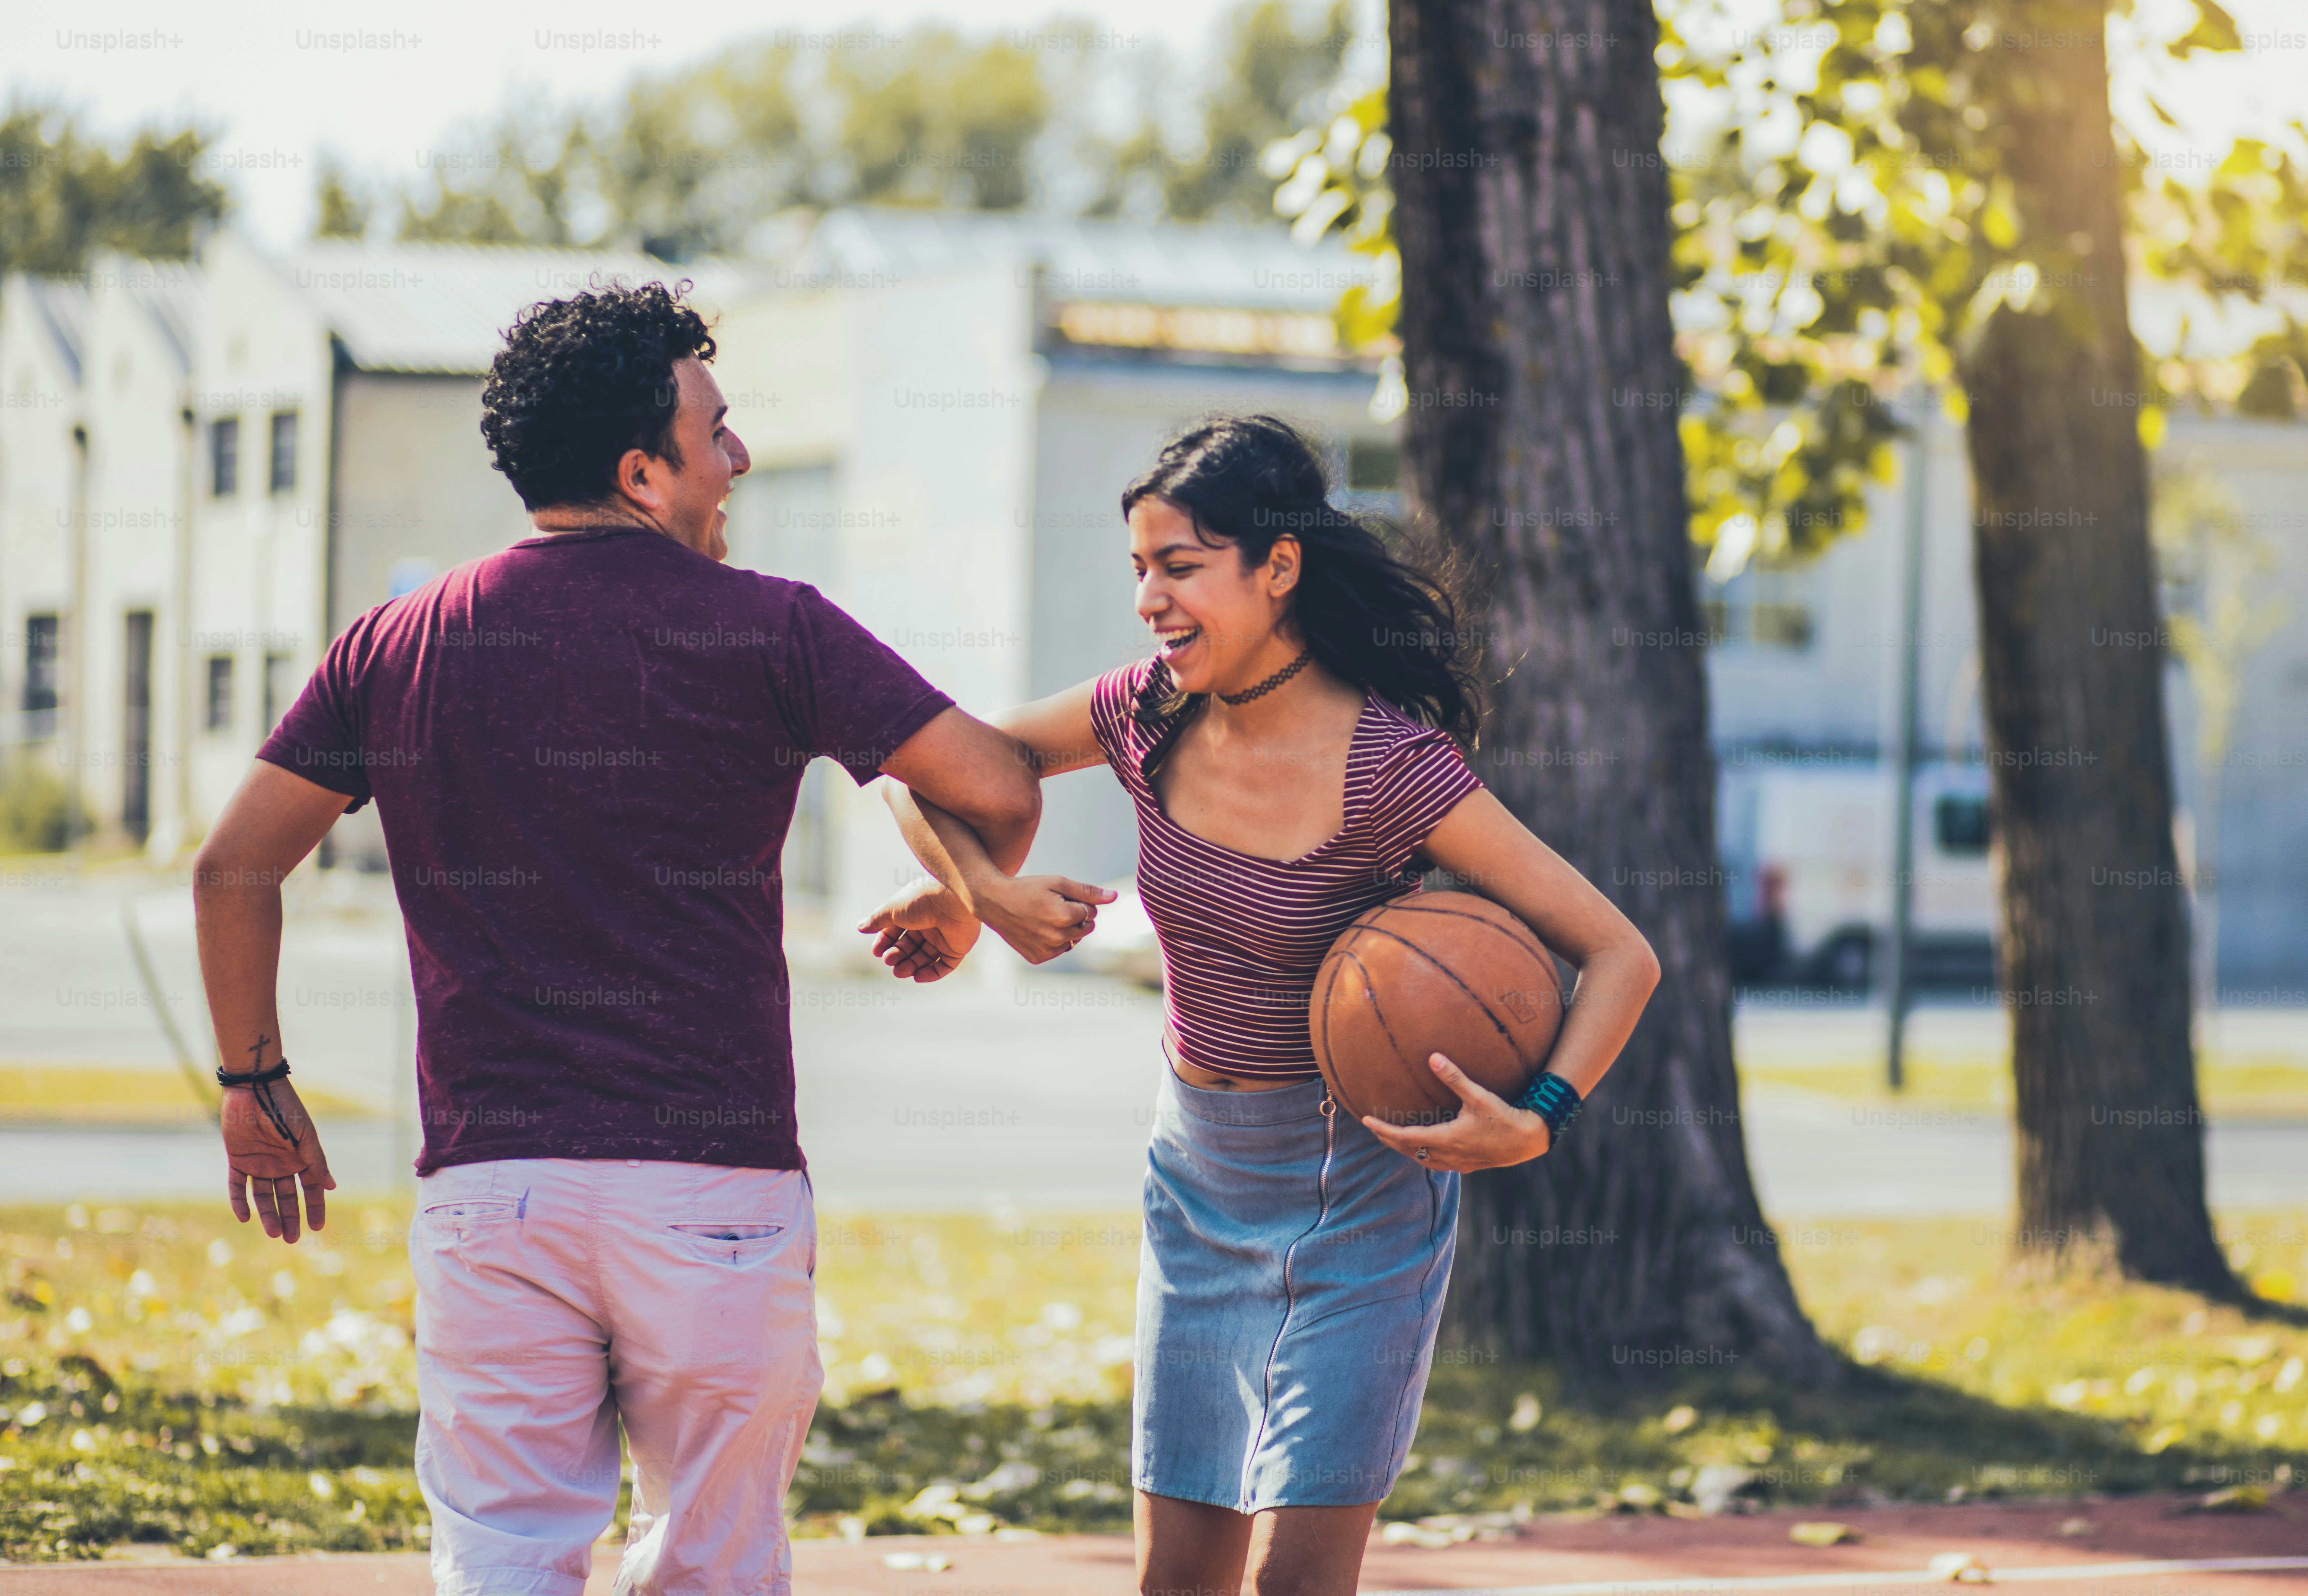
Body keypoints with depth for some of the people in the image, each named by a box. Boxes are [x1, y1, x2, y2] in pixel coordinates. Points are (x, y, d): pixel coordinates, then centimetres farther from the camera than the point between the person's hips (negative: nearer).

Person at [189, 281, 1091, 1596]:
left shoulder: (399, 647, 8)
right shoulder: (768, 631, -1)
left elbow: (234, 868, 10)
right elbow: (1000, 789, -4)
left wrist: (254, 1079, 22)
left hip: (490, 1183, 2)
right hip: (717, 1187, -2)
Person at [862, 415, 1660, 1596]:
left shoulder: (1388, 766, -21)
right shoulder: (1147, 715, -5)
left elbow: (1618, 955, -18)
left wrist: (1535, 1122, -32)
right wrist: (978, 894, -8)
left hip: (1357, 1185, -6)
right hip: (1197, 1174, 6)